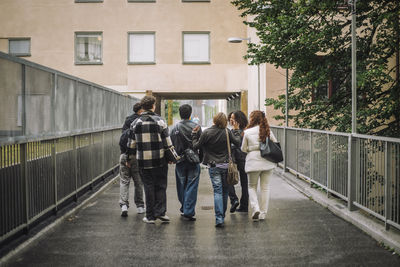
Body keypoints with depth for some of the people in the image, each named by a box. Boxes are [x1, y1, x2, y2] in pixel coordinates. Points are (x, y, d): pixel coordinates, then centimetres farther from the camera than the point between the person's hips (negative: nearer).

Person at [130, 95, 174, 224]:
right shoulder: (160, 121, -4)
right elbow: (167, 142, -3)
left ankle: (150, 216, 11)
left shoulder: (135, 123, 2)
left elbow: (132, 144, 6)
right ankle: (160, 212, 4)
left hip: (143, 161, 2)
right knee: (160, 186, 10)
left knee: (148, 187, 8)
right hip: (159, 160, -1)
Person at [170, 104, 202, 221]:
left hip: (180, 160, 2)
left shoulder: (174, 128, -3)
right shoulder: (196, 127, -6)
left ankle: (184, 208, 26)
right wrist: (200, 157, 12)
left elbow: (171, 145, 0)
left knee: (181, 185, 15)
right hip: (193, 161, -2)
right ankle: (189, 211, -3)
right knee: (192, 186, 1)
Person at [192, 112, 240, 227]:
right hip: (226, 165, 2)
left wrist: (194, 135, 11)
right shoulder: (227, 132, -6)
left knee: (217, 191, -3)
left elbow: (196, 146, -3)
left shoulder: (206, 132, -9)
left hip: (213, 166, -2)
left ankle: (219, 218, -12)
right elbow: (237, 142, 2)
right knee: (225, 190, 14)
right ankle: (222, 215, 25)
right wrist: (239, 135, 22)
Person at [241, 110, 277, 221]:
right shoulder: (268, 131, 0)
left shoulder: (248, 132, -8)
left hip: (253, 162, -2)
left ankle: (255, 209, -6)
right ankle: (263, 213, 15)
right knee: (265, 187, 11)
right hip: (267, 162, 3)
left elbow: (243, 149, 1)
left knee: (252, 186, 13)